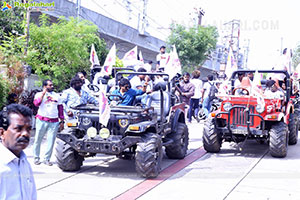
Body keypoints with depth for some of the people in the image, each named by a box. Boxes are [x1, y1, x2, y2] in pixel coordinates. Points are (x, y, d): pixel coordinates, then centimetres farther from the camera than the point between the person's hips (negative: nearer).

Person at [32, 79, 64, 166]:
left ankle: (47, 159, 9)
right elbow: (36, 103, -13)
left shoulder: (57, 96, 16)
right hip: (42, 120, -2)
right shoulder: (39, 94, 6)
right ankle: (36, 158, 14)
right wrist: (43, 93, -12)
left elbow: (60, 108, 17)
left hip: (54, 122, 2)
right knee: (38, 139, 2)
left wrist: (62, 121, 12)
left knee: (51, 141, -1)